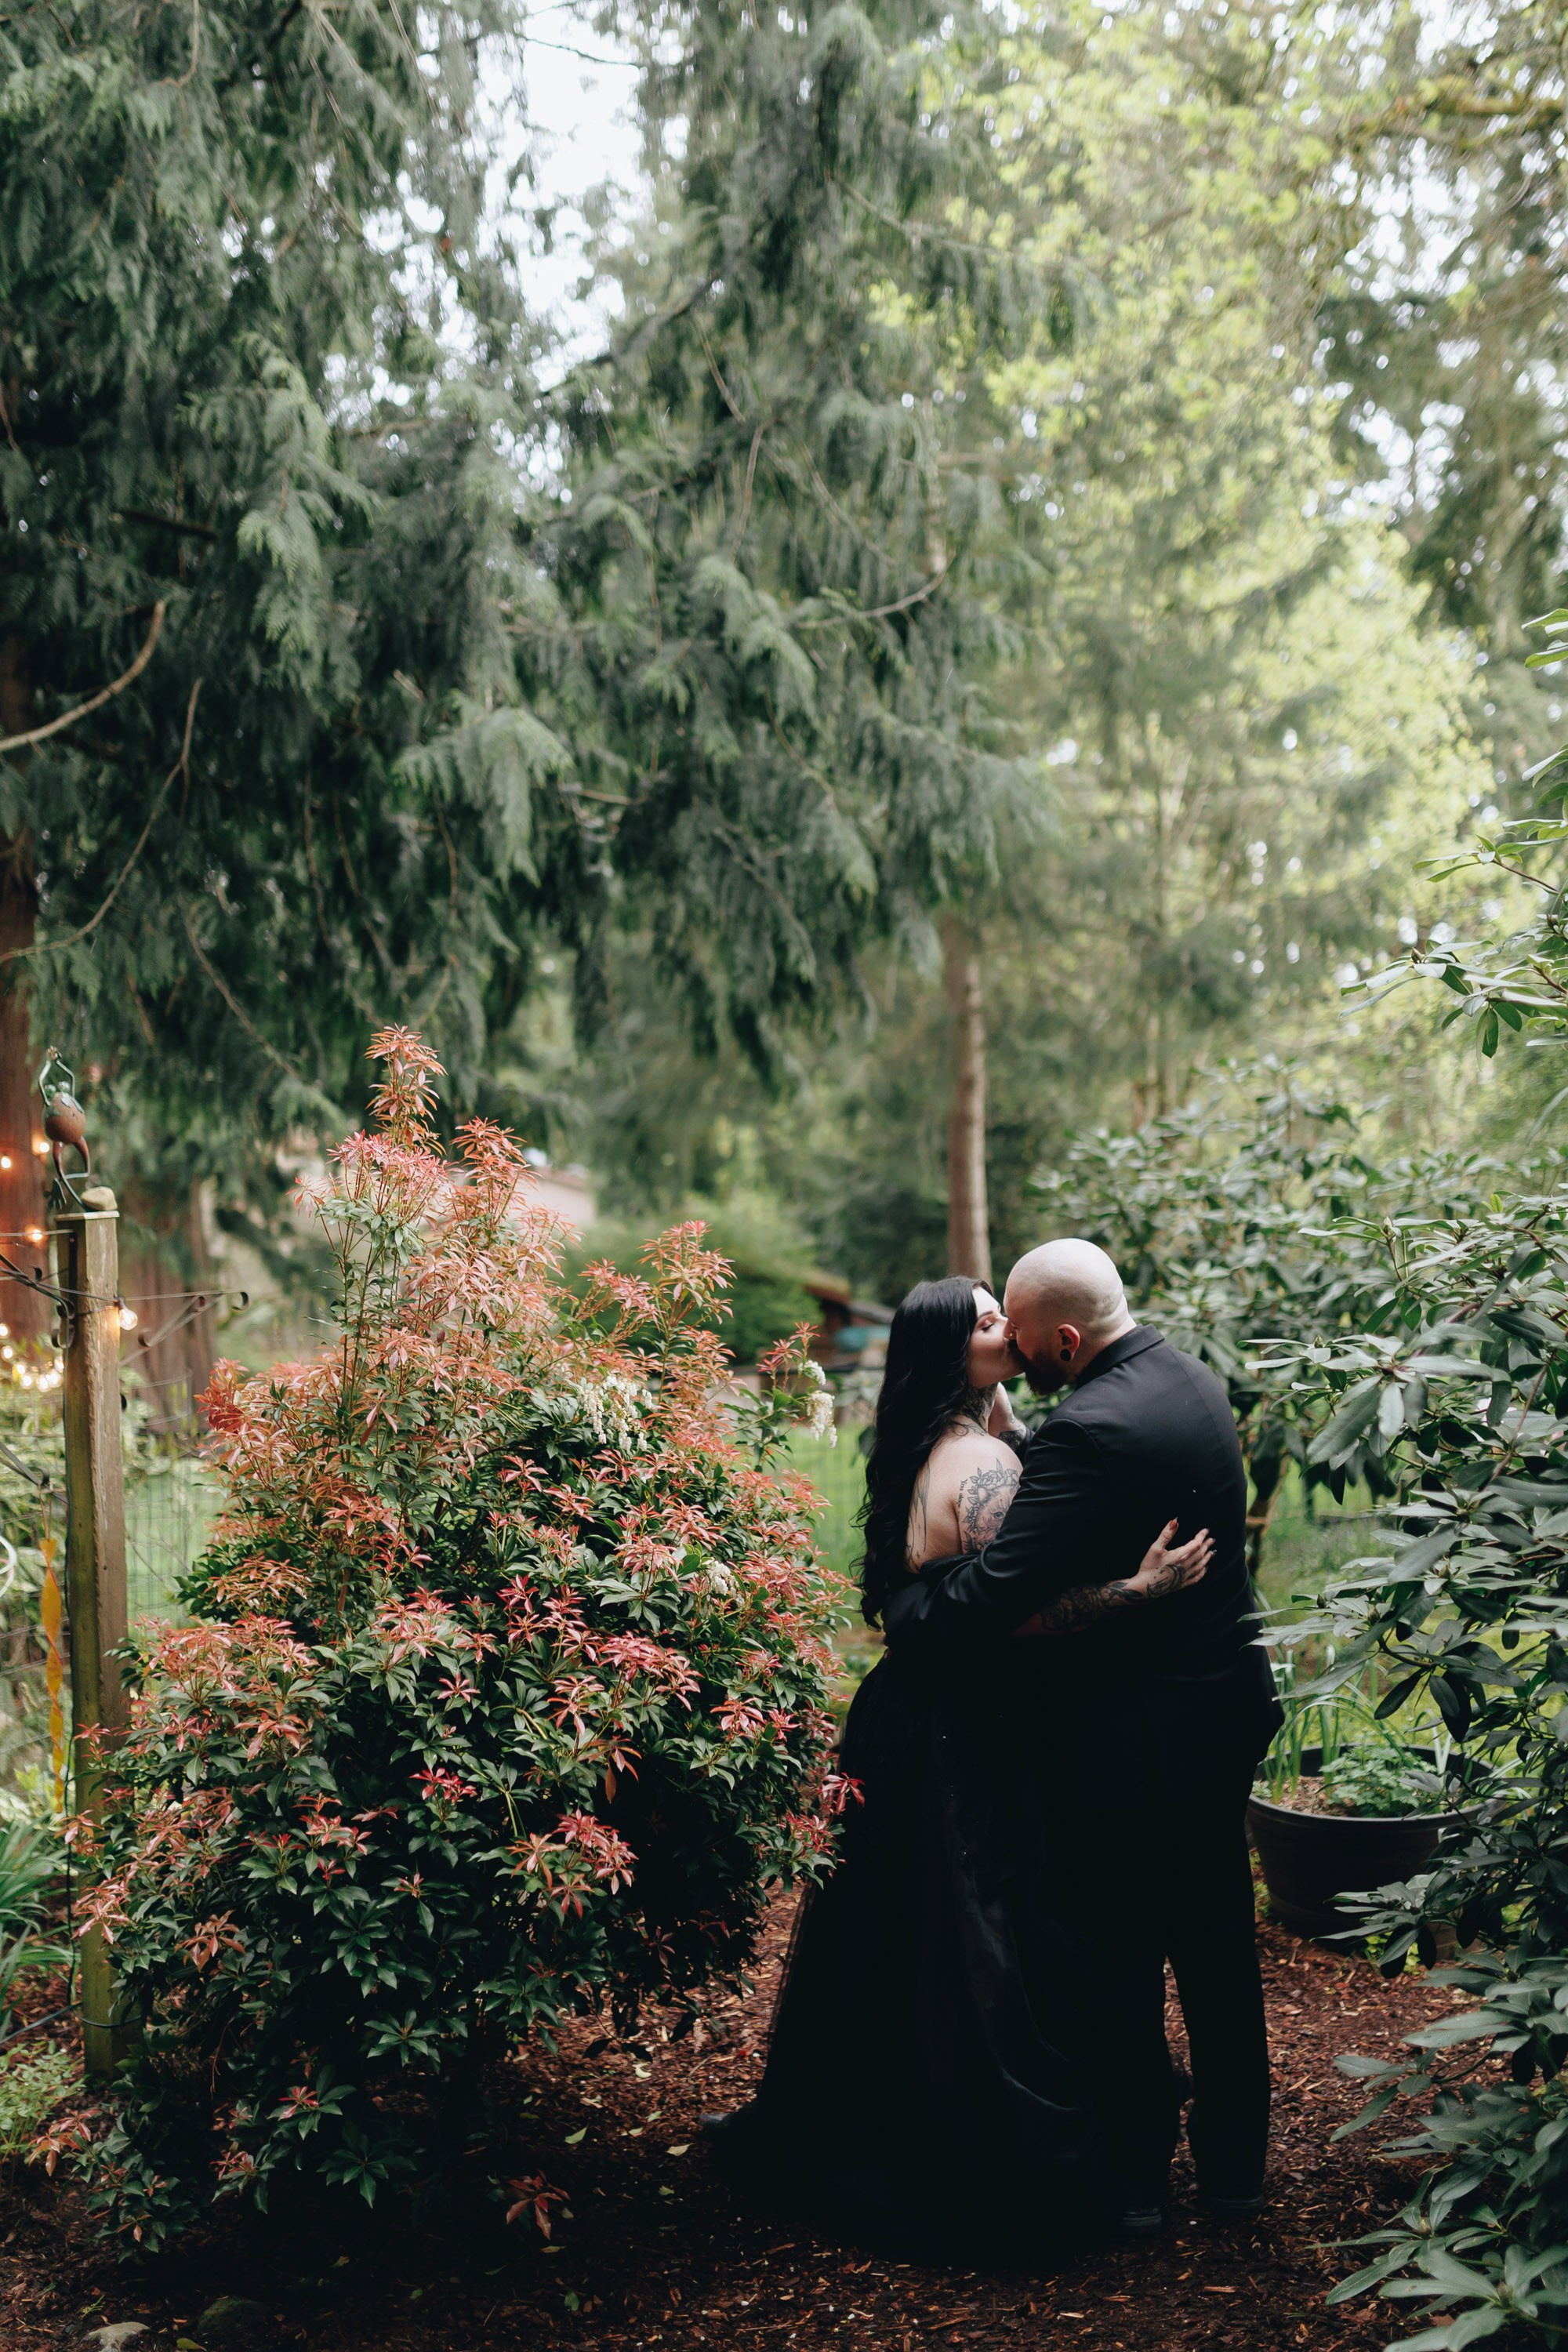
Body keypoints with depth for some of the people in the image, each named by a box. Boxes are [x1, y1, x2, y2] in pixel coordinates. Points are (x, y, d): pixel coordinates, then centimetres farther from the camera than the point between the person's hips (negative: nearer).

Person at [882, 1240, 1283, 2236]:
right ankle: (1235, 2163, 33)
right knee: (1218, 1941, 19)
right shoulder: (1193, 1380, 2)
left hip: (1132, 1738, -9)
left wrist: (899, 1616, -14)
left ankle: (1136, 2177, 23)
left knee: (1122, 1965, 9)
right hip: (1227, 1712, 9)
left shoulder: (1093, 1430, -27)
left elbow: (991, 1591, -30)